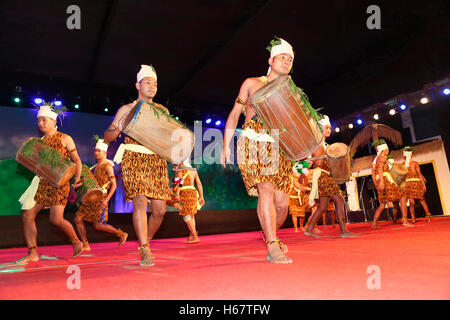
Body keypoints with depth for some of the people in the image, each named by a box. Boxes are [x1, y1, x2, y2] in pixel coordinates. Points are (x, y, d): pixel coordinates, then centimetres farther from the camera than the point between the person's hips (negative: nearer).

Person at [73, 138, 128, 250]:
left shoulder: (107, 166, -8)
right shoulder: (96, 166, 17)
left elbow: (114, 185, -13)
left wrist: (107, 199, -22)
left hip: (100, 199, -8)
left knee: (97, 225, -8)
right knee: (78, 219, 2)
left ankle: (121, 234, 9)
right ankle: (85, 245, 11)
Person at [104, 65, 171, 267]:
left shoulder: (163, 111, 17)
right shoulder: (127, 110, 11)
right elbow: (107, 137, 9)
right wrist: (118, 129, -13)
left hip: (157, 161, 3)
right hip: (134, 159, -2)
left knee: (160, 209, -2)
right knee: (140, 201, -18)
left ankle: (145, 242, 23)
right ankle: (145, 252, -12)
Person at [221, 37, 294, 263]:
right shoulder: (251, 83, 12)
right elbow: (234, 114, 12)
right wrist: (226, 146, 4)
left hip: (278, 149, 3)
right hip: (252, 144, -3)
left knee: (282, 202, 0)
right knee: (266, 190, -20)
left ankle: (271, 236, 28)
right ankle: (273, 247, -12)